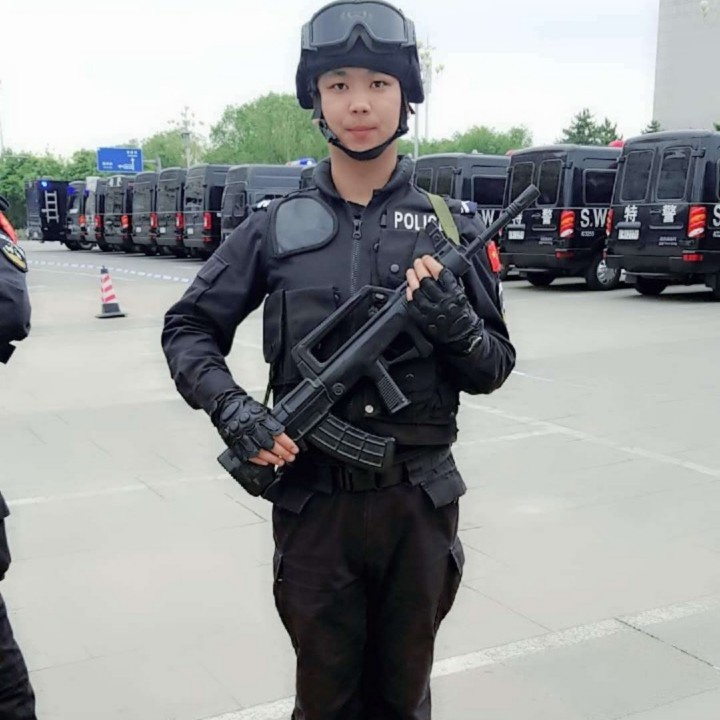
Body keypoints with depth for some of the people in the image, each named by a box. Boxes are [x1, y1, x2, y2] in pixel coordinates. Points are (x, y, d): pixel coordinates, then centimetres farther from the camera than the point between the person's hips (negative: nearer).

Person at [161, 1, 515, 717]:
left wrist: (452, 322, -18)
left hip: (418, 501, 1)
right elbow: (187, 328, 7)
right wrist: (231, 409, -11)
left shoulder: (450, 226, 1)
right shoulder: (276, 226, 1)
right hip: (314, 502, 0)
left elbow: (494, 368, 3)